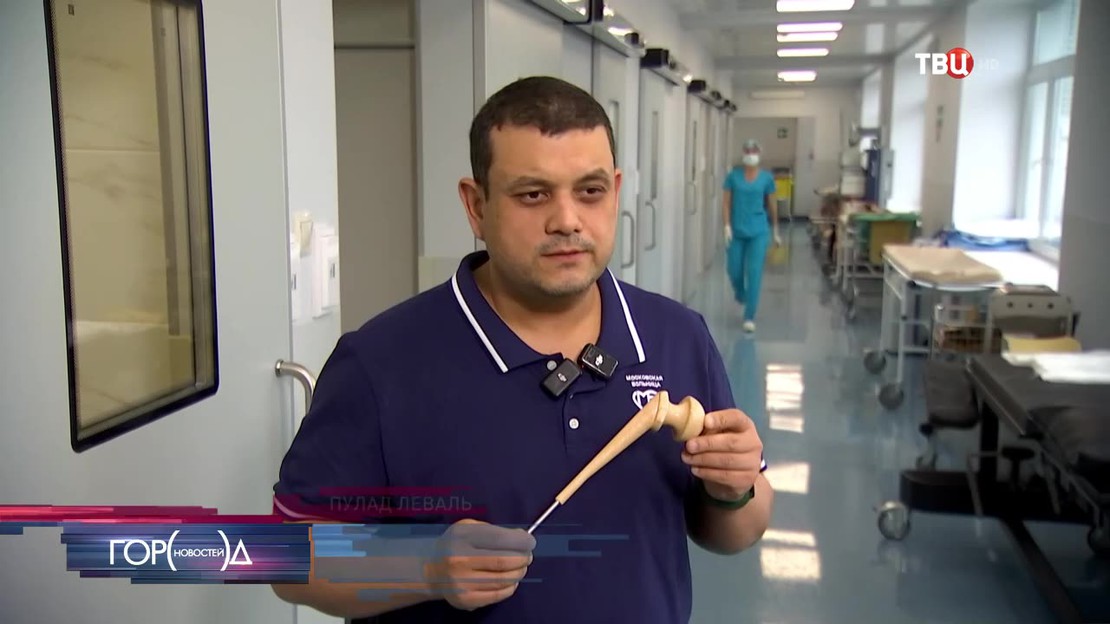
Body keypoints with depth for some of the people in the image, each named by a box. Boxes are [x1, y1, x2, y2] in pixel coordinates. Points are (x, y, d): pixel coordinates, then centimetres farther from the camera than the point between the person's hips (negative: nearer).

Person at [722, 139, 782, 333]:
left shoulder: (767, 177, 0)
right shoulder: (733, 176, 0)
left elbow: (772, 205, 7)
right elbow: (726, 202, 0)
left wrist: (775, 231, 11)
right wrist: (727, 226, -11)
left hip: (758, 231, -1)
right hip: (737, 231, 1)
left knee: (754, 273, -7)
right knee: (735, 271, 6)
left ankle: (749, 317, -2)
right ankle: (740, 295, 42)